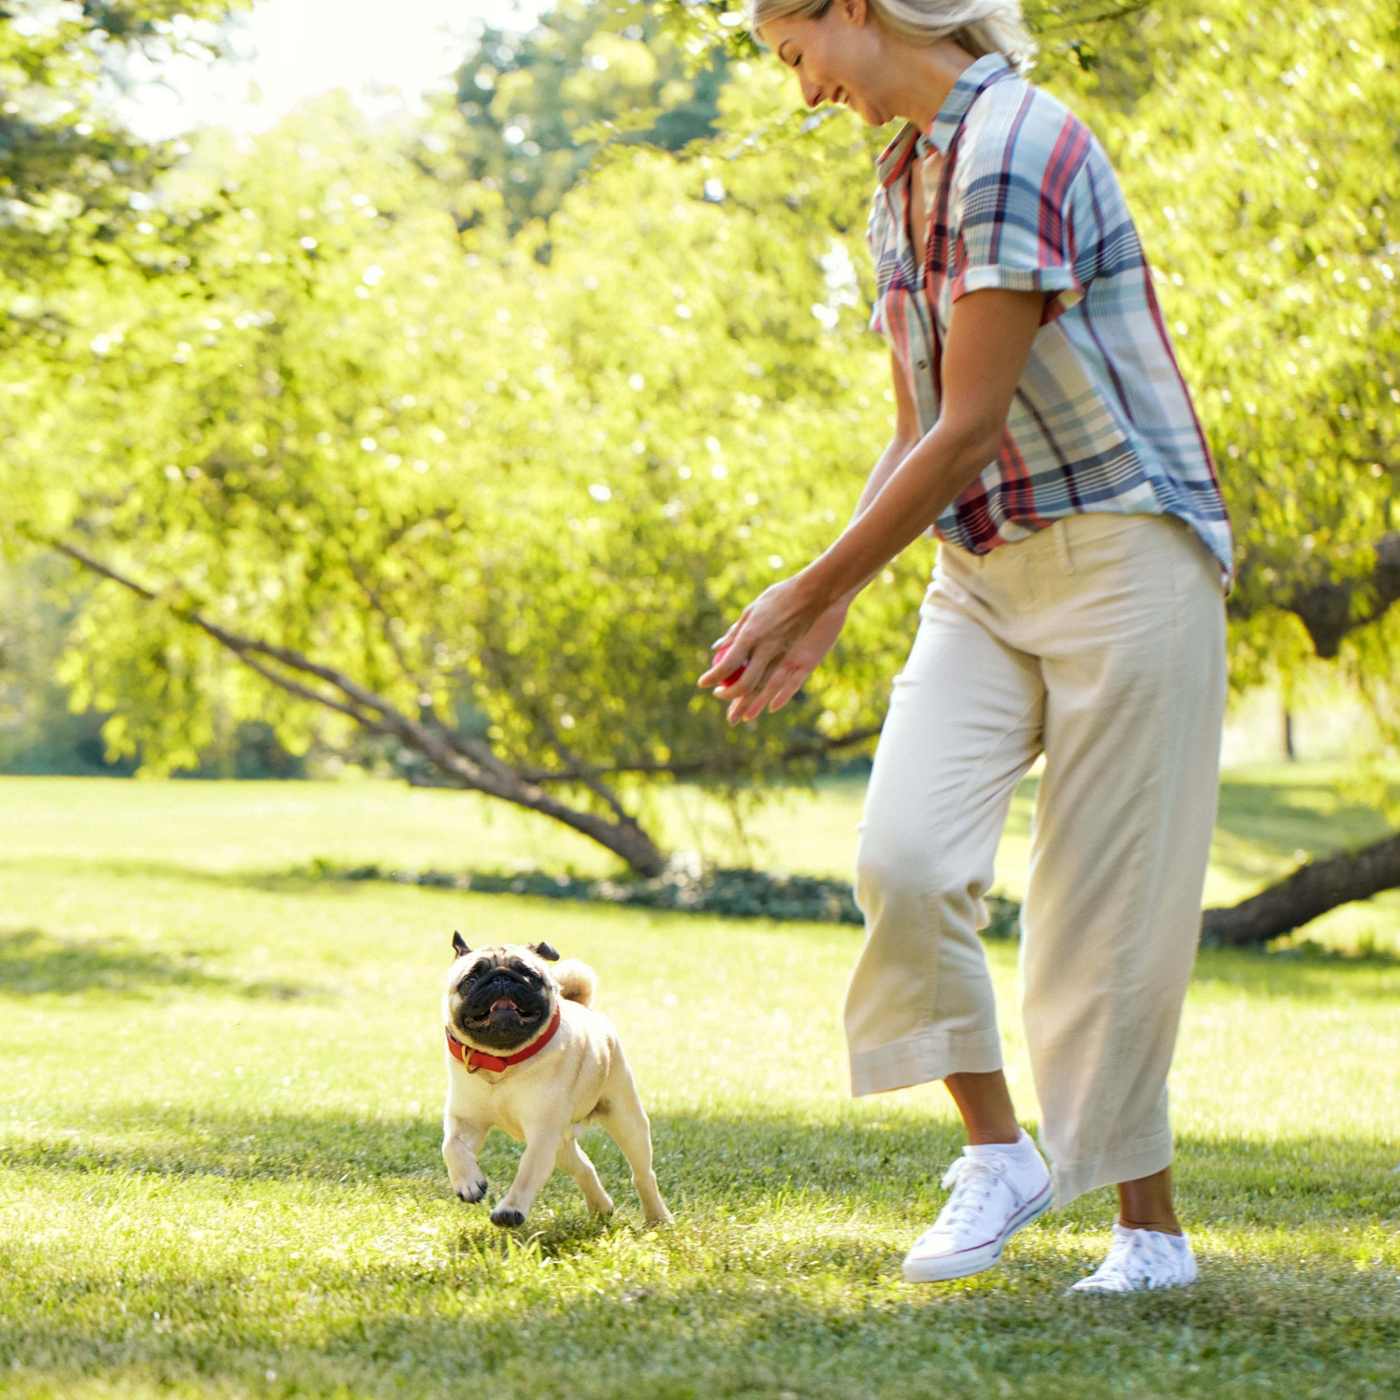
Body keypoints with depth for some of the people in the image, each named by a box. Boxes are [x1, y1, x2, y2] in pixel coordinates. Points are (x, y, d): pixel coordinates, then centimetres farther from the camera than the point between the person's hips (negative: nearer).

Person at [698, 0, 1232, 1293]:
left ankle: (1151, 1227, 10)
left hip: (1119, 548, -7)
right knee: (903, 854, -13)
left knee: (1106, 899, -3)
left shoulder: (1017, 147, -17)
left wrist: (808, 595, -16)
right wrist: (826, 614, 9)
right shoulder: (902, 181, 13)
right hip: (981, 572, 7)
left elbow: (968, 428, -20)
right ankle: (997, 1149, 2)